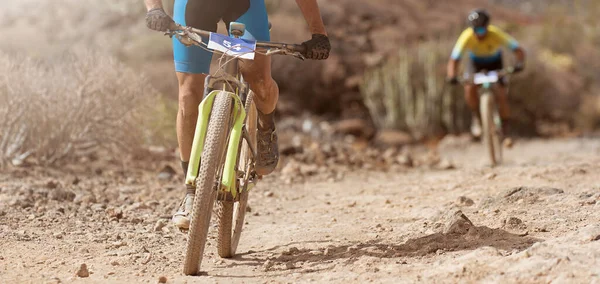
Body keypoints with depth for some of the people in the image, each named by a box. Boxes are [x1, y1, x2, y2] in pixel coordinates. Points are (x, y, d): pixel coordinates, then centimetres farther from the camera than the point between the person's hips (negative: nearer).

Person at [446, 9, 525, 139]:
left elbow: (518, 50, -34)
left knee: (501, 94, -15)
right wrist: (452, 77, -53)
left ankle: (506, 128, 8)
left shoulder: (496, 34, -36)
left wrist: (520, 63, -55)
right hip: (476, 61, 1)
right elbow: (454, 60, -34)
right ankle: (476, 117, 1)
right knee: (469, 88, -26)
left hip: (495, 61, -1)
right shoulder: (466, 37, -34)